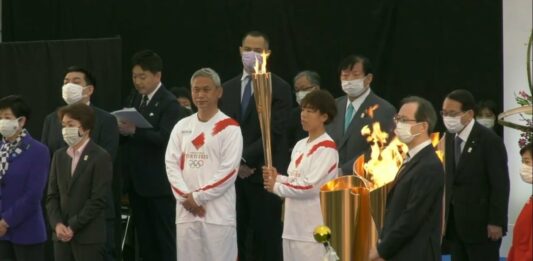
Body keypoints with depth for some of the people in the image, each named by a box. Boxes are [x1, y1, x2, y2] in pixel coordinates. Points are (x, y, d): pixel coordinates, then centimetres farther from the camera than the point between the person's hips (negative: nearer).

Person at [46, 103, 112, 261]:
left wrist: (73, 227, -13)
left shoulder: (101, 157, -7)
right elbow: (52, 196, 10)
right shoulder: (59, 156, 13)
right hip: (62, 236, 6)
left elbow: (98, 200, -12)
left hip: (89, 237, -6)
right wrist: (57, 224, -6)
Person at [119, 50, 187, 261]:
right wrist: (121, 130, -12)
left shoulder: (169, 104, -10)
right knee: (145, 240, 12)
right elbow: (127, 133, 11)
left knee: (165, 240, -2)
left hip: (159, 184, -7)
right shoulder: (134, 99, 13)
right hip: (136, 181, 7)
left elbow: (166, 138, -22)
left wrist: (134, 131, -31)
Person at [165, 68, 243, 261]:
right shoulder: (182, 127, 11)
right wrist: (185, 197, -9)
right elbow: (171, 164, 6)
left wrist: (198, 196, -13)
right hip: (186, 211, 5)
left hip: (218, 211, -5)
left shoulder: (229, 128, -4)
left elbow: (228, 171, -11)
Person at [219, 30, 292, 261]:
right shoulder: (227, 89, 13)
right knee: (236, 238, 2)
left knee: (267, 240, -2)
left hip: (264, 174, -4)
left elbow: (274, 131, -10)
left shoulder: (279, 88, -2)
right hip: (233, 174, 4)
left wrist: (245, 159, -15)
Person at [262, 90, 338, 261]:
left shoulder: (326, 148, -13)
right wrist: (276, 178, -1)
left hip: (314, 228, -9)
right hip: (292, 226, 9)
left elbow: (310, 186, -20)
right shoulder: (300, 146, 15)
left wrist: (277, 187, -9)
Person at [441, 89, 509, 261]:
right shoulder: (450, 137, 9)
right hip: (455, 223, 7)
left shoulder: (490, 141, -13)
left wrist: (496, 222, -17)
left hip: (481, 224, -7)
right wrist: (446, 215, 8)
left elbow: (500, 185, -14)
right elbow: (451, 178, 12)